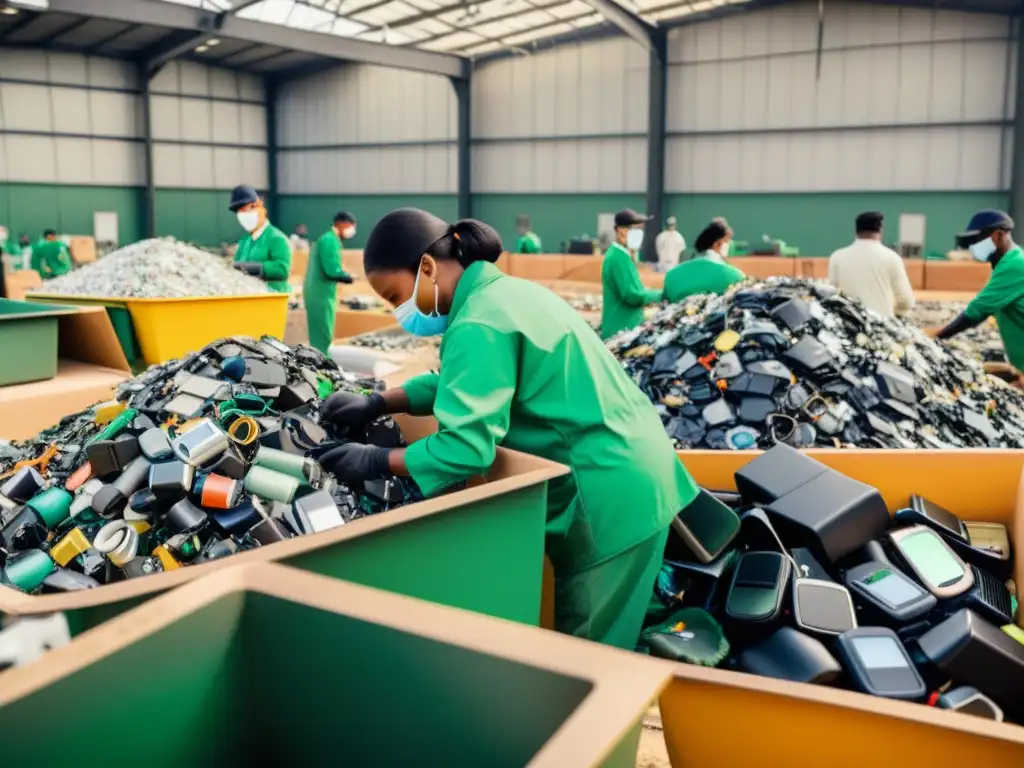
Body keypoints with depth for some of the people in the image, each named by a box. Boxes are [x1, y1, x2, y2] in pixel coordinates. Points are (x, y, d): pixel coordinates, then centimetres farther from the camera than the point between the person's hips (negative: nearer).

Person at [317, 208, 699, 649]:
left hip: (611, 491, -10)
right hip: (631, 471, 10)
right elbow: (465, 384, 21)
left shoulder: (479, 326, -21)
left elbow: (465, 446, -26)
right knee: (599, 643, 19)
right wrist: (378, 403, 12)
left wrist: (377, 462, -13)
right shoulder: (505, 291, 10)